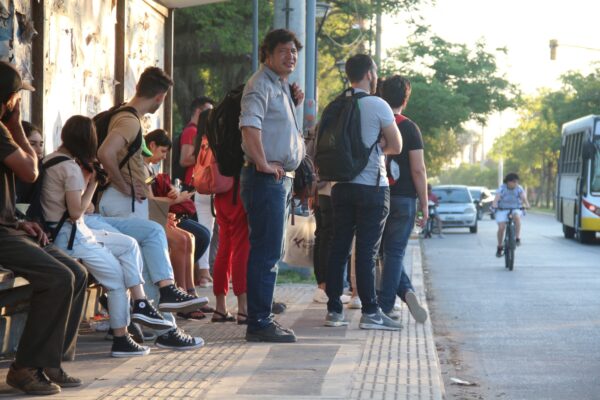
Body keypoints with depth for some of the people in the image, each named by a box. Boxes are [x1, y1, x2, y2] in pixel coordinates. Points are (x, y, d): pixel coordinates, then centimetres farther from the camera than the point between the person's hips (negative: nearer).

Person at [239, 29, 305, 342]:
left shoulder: (281, 85, 20)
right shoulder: (261, 84, -12)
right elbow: (250, 126, -27)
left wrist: (294, 103, 16)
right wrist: (263, 163, -24)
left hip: (281, 178, 11)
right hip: (266, 179, -10)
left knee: (271, 251, 15)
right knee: (266, 251, -10)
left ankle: (261, 318, 22)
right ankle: (259, 323, -8)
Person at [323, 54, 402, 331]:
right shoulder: (378, 106, -10)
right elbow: (396, 146, -4)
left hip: (341, 186, 5)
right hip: (372, 186, -5)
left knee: (339, 247, 7)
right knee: (367, 250, -5)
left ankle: (334, 310, 9)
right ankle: (370, 312, -3)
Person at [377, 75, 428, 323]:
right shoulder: (409, 128, -7)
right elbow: (418, 170, -10)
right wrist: (424, 204, -4)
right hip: (403, 198, -3)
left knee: (390, 251, 14)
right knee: (395, 252, 2)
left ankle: (407, 292, 2)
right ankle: (385, 307, -3)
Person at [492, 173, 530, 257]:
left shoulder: (519, 189, -6)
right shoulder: (502, 188, -9)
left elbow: (523, 197, -23)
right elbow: (497, 198, -24)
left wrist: (527, 205, -43)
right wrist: (494, 205, -45)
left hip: (516, 209, 0)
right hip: (502, 210, 0)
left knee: (517, 216, -35)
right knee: (501, 227, -15)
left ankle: (518, 238, -27)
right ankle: (500, 247, 5)